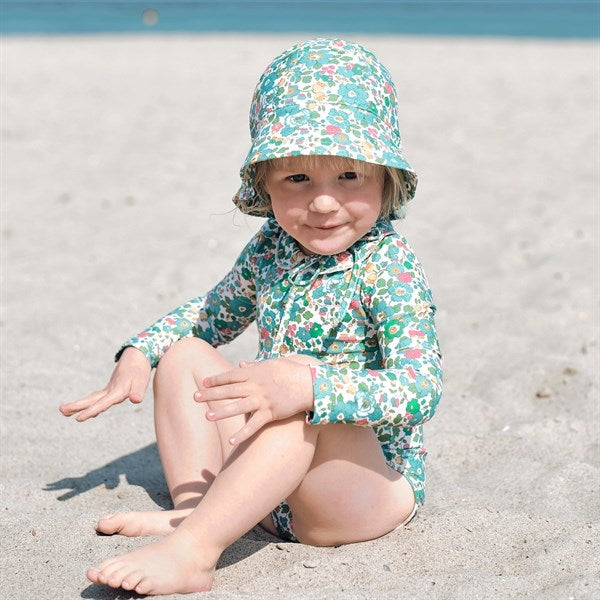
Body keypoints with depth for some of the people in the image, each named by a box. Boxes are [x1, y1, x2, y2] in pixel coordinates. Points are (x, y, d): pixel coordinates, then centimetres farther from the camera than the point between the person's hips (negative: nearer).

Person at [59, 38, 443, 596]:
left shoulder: (388, 266, -19)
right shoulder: (270, 248, 1)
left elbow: (420, 388, -32)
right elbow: (212, 314, 21)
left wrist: (304, 386, -47)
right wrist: (139, 354, 3)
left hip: (369, 481, -7)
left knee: (306, 413, -37)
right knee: (185, 354, 3)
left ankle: (193, 547, -36)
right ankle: (195, 508, -11)